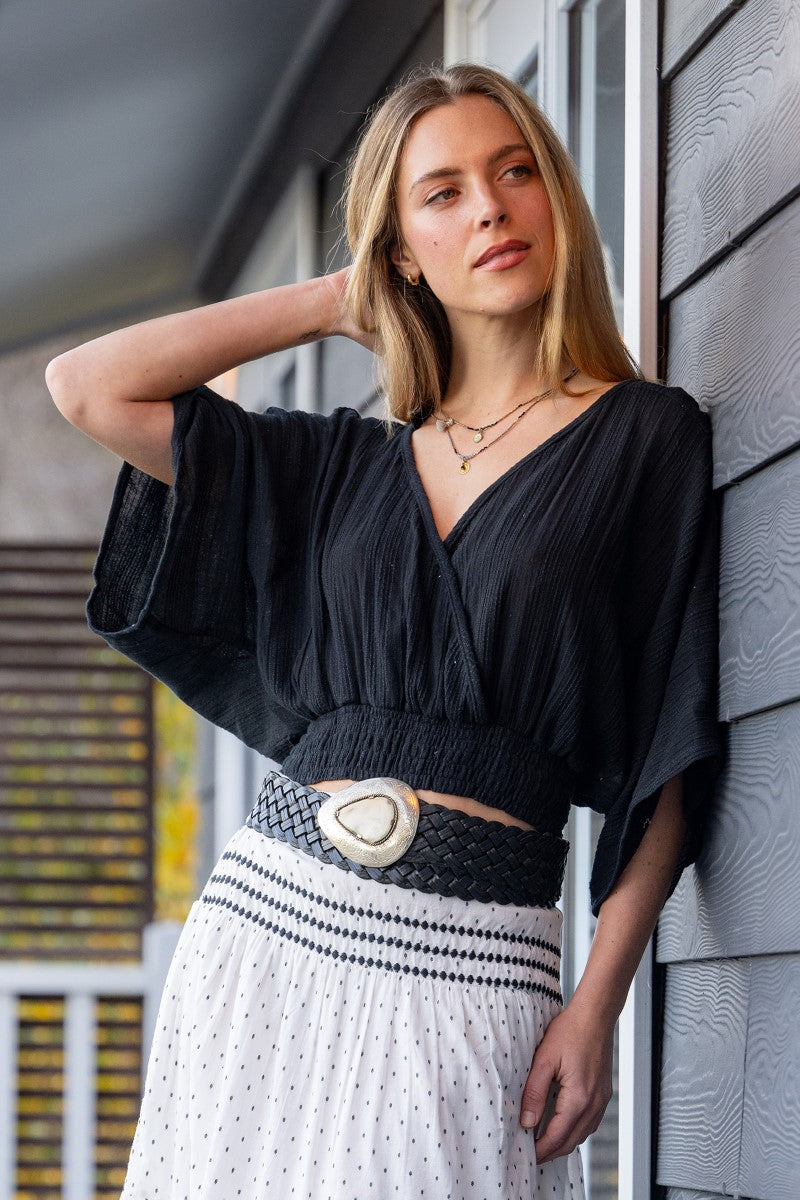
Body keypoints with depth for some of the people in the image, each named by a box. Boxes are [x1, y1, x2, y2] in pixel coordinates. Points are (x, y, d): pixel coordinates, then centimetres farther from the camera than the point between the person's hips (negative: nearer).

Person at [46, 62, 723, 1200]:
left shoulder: (647, 436, 2)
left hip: (470, 964, -4)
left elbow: (672, 758, -2)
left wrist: (598, 1004, -10)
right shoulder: (348, 462, 14)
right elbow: (87, 385, 10)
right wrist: (335, 299, 13)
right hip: (267, 924, 4)